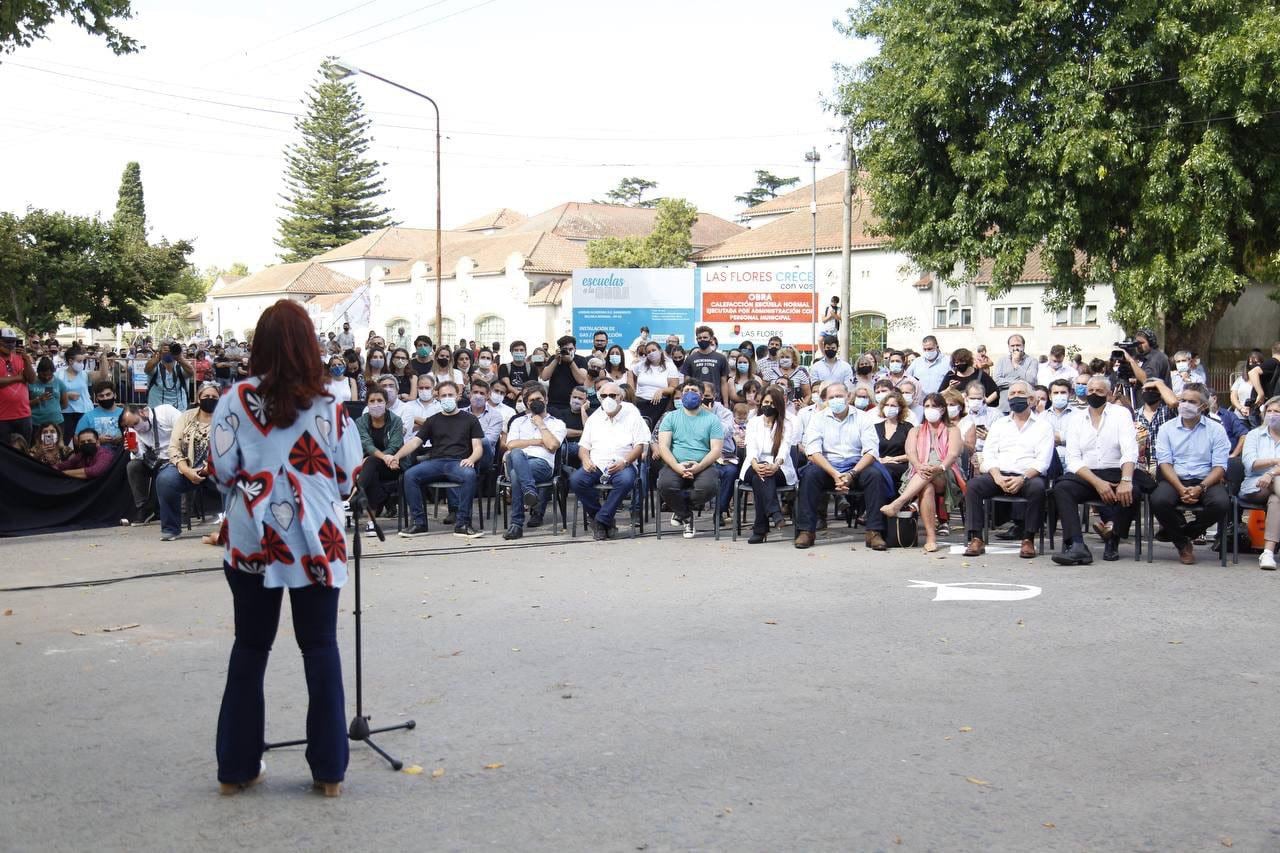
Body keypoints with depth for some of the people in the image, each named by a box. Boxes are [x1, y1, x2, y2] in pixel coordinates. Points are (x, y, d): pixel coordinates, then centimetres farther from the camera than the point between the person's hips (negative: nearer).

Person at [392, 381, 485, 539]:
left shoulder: (469, 419, 17)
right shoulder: (432, 421, 24)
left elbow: (478, 447, 8)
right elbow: (415, 442, 14)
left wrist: (471, 459, -16)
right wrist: (397, 456, -6)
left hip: (459, 463, -2)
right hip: (435, 462, 2)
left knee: (469, 475, -38)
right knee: (410, 475, -27)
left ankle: (462, 523, -30)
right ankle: (418, 522, -19)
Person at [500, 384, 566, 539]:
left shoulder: (557, 423, 19)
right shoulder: (518, 421, 27)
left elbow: (552, 445, -3)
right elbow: (511, 445, 8)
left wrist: (540, 424, 7)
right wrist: (538, 442, 6)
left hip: (542, 464, -2)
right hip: (518, 461, 2)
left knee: (516, 474, -37)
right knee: (516, 453, -39)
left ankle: (516, 523, -36)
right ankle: (531, 493, -50)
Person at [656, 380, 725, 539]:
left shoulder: (712, 419, 12)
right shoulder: (671, 417, 13)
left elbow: (716, 449, 1)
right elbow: (663, 446, 2)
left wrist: (699, 467, -17)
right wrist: (678, 467, -17)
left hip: (703, 466, 0)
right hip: (675, 465, 0)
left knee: (709, 487, -34)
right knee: (666, 485, -33)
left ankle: (680, 509, 1)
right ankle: (686, 516, 0)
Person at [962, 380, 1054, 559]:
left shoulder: (1042, 426, 10)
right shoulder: (998, 425, 19)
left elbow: (1042, 461, -2)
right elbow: (989, 456, 8)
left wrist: (1022, 479, -20)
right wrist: (998, 477, -13)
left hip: (1028, 476, -2)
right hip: (999, 475, 2)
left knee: (1037, 487, -36)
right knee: (973, 484, -26)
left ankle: (1028, 539, -26)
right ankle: (976, 539, -26)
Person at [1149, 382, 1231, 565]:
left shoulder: (1216, 429, 7)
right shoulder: (1167, 428, 9)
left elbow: (1220, 467, -1)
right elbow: (1165, 463, 0)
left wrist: (1201, 488, -18)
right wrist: (1181, 489, -17)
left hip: (1205, 481, 0)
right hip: (1175, 480, 0)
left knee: (1221, 503, -32)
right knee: (1158, 500, -32)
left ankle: (1180, 534, -2)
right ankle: (1183, 543, -4)